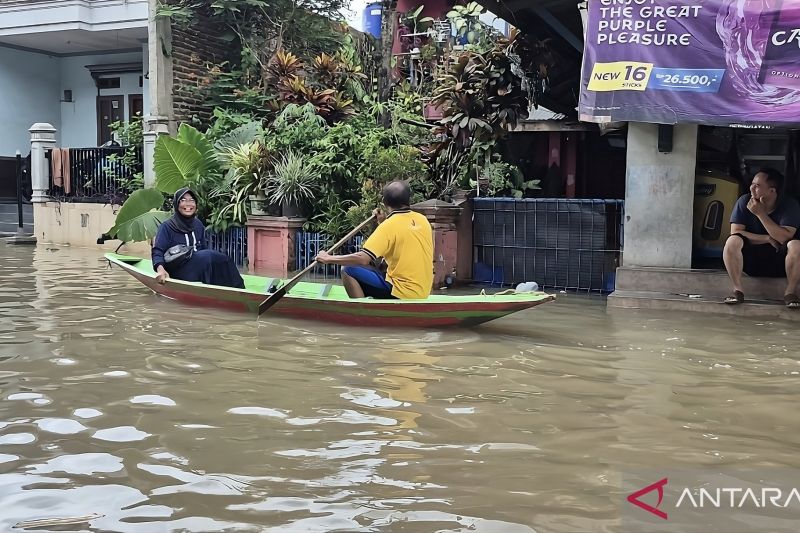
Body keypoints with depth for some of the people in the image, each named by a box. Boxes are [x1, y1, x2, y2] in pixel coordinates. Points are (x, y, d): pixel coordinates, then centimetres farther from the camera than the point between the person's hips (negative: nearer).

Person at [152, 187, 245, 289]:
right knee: (209, 256, -30)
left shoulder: (198, 225, 15)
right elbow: (157, 251, -10)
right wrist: (160, 269, -31)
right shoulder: (167, 227, -2)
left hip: (198, 268, 6)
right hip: (177, 272, -6)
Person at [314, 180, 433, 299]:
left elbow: (363, 258, -21)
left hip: (401, 294, -8)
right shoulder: (423, 220, 6)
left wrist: (329, 259, -12)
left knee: (348, 271, -1)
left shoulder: (389, 225, -13)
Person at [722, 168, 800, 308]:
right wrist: (768, 239, -18)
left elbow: (785, 238, -22)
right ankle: (737, 290, -20)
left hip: (779, 263, -1)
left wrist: (760, 213, -24)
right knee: (732, 241, -29)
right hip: (750, 261, 1)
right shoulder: (744, 202, -7)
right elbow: (735, 233, -13)